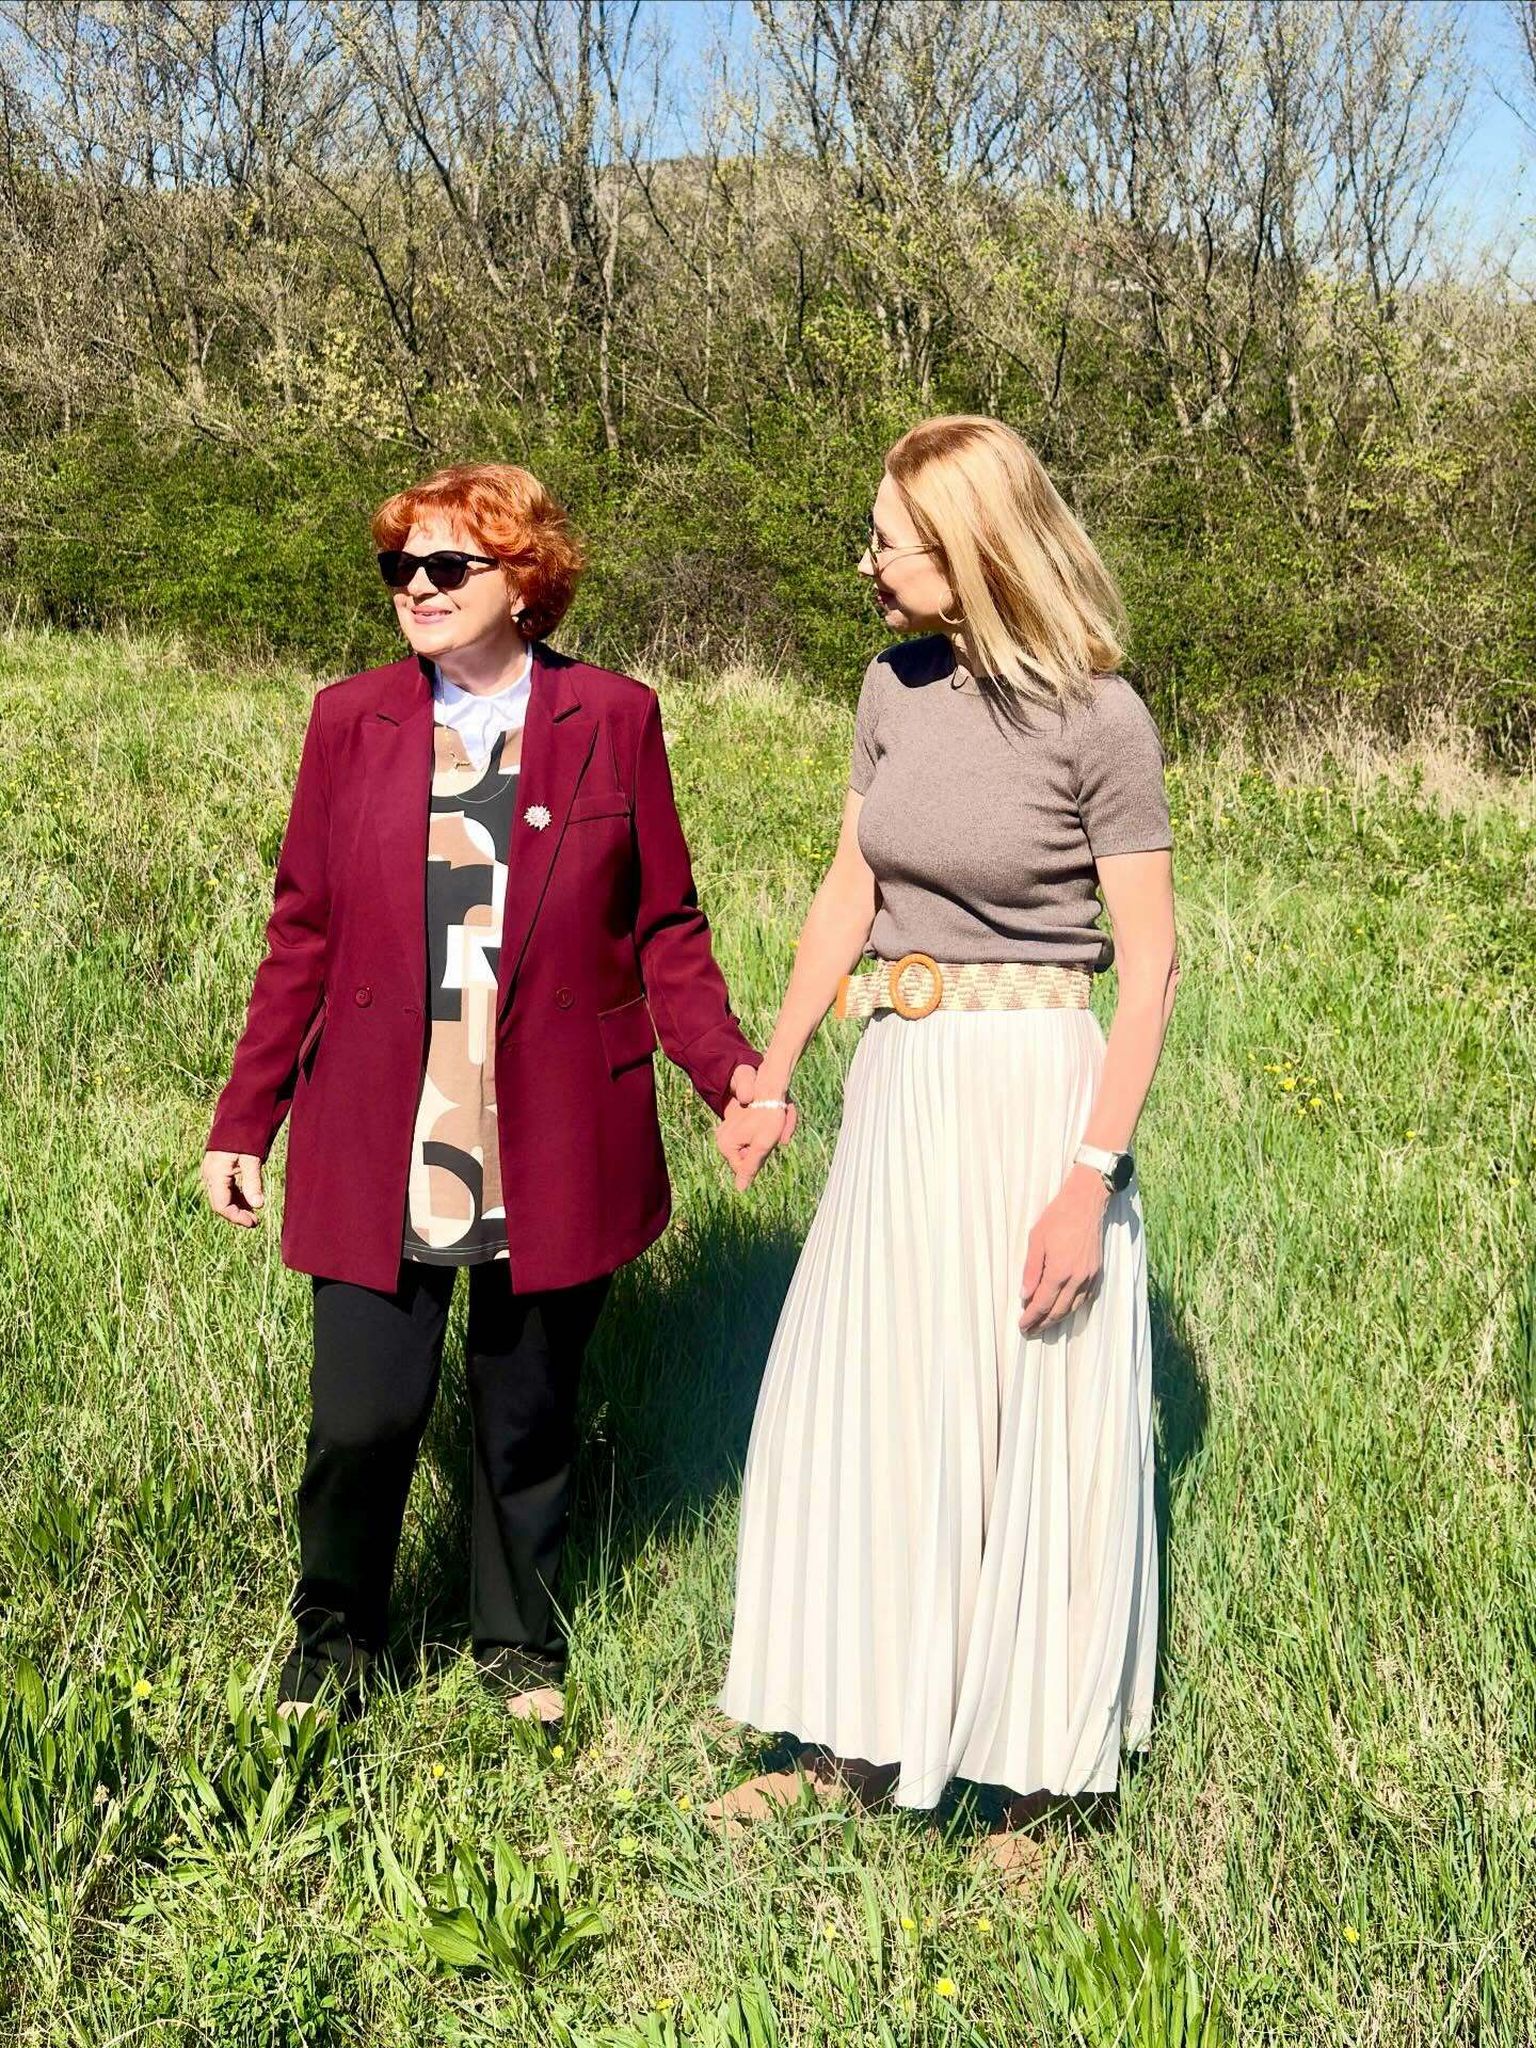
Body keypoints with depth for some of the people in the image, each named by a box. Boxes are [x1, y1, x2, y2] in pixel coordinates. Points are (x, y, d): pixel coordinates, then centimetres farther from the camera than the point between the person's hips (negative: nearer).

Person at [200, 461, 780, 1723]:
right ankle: (334, 1638, 27)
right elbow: (302, 935, 7)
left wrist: (730, 1075, -9)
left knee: (530, 1413, 12)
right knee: (363, 1416, -1)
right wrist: (245, 1121, 5)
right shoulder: (351, 721, 5)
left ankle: (521, 1643, 36)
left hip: (553, 1145, 0)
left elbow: (667, 932, 3)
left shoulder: (614, 719, 1)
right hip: (379, 1146, 1)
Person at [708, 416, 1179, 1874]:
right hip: (898, 1085, 6)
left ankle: (1027, 1786, 23)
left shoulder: (1097, 718, -13)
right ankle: (857, 1748, 31)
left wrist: (1090, 1178, -17)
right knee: (857, 1408, 13)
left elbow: (1149, 963, -12)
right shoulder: (895, 687, 4)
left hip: (1033, 1092, -6)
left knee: (1036, 1435, 5)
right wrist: (770, 1070, 10)